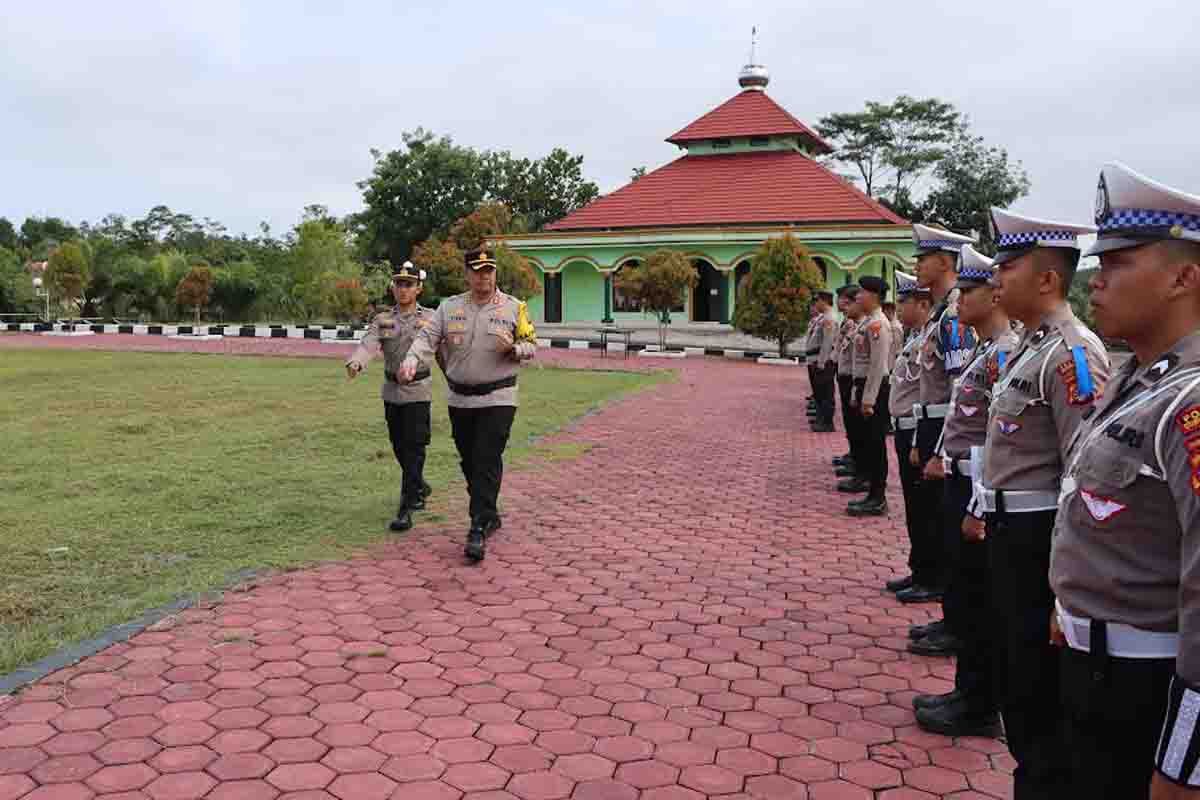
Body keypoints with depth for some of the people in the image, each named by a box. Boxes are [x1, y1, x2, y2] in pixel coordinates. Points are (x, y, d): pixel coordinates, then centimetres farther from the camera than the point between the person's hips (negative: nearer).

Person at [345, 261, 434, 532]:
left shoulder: (430, 318, -2)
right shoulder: (382, 319, 3)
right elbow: (368, 344, -13)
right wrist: (355, 363, -33)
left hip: (418, 390, -4)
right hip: (391, 390, 4)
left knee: (413, 447, -8)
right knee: (398, 445, 15)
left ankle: (407, 507, -7)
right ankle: (419, 487, 38)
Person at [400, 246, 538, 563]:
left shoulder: (513, 307, 0)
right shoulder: (449, 306, 5)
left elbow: (531, 344, 5)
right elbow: (428, 337, -5)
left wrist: (514, 348, -18)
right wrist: (412, 359, -24)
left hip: (497, 399, -4)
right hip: (460, 399, 4)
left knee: (487, 463, -10)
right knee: (469, 462, 13)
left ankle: (479, 529, -9)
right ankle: (489, 515, 30)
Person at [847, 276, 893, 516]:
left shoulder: (878, 324, -16)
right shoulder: (865, 321, 14)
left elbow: (879, 366, -20)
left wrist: (868, 399, -20)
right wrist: (856, 393, 20)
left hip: (875, 390, -10)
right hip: (864, 387, 10)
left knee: (875, 444, -3)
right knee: (867, 442, 13)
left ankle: (877, 501, 4)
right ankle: (874, 495, 21)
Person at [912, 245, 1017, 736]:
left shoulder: (1005, 352, -18)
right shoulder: (983, 349, 13)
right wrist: (945, 460, 13)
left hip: (977, 489, -10)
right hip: (960, 482, 10)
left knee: (978, 598, 1)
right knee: (963, 585, 17)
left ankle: (979, 708, 14)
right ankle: (970, 692, 30)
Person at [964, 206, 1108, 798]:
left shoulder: (1071, 352, -19)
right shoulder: (1030, 346, 12)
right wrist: (983, 511, 20)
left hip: (1039, 538, -10)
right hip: (1010, 531, 10)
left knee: (1040, 689, 4)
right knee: (1013, 672, 22)